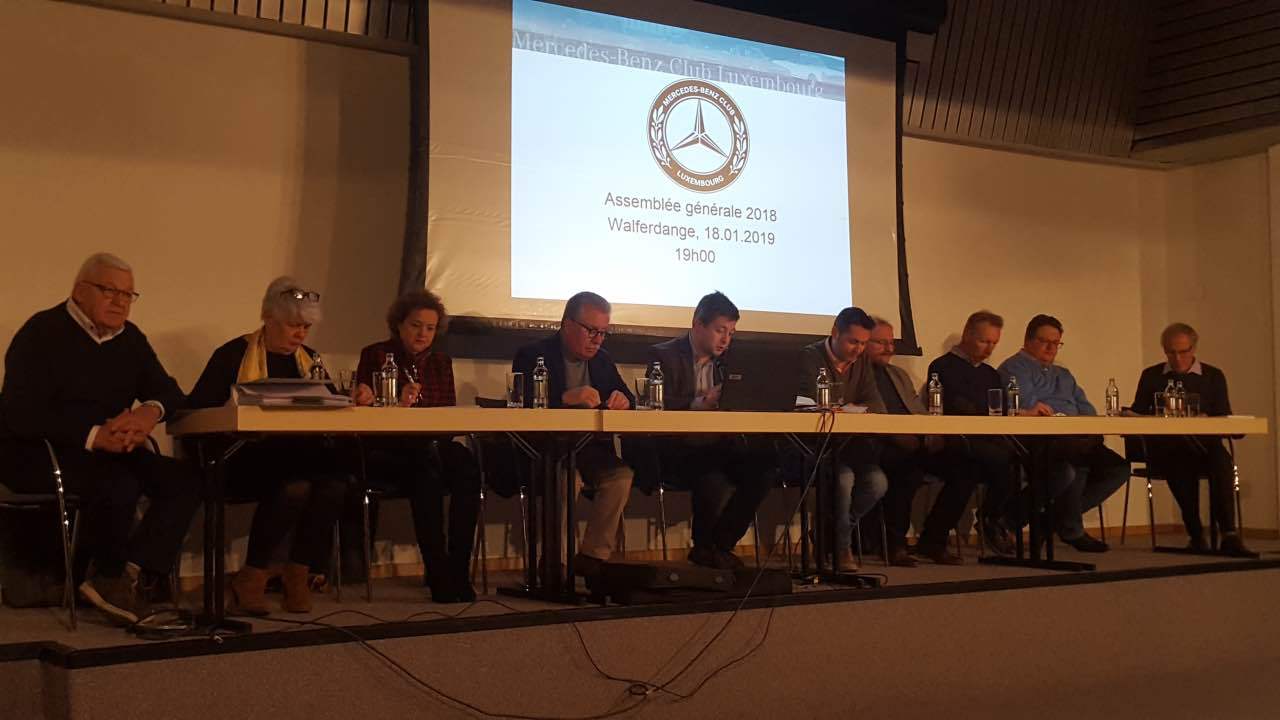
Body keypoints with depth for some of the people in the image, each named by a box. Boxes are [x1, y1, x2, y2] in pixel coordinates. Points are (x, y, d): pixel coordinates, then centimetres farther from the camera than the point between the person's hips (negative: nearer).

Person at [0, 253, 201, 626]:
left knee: (185, 480, -17)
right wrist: (94, 436, -30)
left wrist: (152, 410, -16)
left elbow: (171, 394, 11)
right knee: (119, 484, -34)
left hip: (109, 451, 7)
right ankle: (110, 578, -9)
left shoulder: (130, 338, 11)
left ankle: (132, 576, -30)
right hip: (37, 454, -7)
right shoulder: (42, 333, -10)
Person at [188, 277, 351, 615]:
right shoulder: (234, 354, 3)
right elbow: (198, 406, -4)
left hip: (298, 456, 5)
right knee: (294, 486, -36)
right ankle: (252, 579, -19)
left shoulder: (308, 359, 19)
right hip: (246, 458, -5)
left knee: (334, 479, -30)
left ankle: (298, 574, -17)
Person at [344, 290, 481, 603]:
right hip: (383, 454, -3)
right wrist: (396, 406, -24)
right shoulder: (376, 356, 4)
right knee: (427, 468, -36)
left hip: (430, 450, 4)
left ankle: (458, 571, -29)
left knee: (466, 465, -30)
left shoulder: (441, 362, 15)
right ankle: (439, 576, -34)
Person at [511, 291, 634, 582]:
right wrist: (566, 397, -31)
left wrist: (623, 400, -12)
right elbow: (521, 405, -16)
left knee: (622, 474, -23)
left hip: (590, 453, 5)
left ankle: (593, 556, -16)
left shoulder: (603, 360, 15)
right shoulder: (533, 356, -3)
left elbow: (627, 398, 14)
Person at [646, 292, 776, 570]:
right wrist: (702, 403, -26)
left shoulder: (727, 360, 17)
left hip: (717, 446, 6)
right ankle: (703, 546, -4)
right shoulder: (663, 355, -1)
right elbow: (659, 408, -12)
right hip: (677, 448, -6)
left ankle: (720, 545, -8)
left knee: (764, 467, -22)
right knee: (714, 480, -34)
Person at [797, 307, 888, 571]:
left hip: (849, 444, 6)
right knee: (844, 477, -32)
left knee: (877, 482, -21)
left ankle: (831, 531, 1)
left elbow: (877, 406, 1)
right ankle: (842, 546, -9)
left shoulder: (862, 362, 11)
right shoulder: (810, 357, -7)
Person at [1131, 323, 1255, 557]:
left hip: (1203, 447, 0)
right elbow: (1138, 415, 13)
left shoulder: (1213, 376, 14)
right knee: (1183, 462, -36)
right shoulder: (1151, 376, 15)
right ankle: (1196, 535, -29)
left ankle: (1229, 535, -39)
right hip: (1164, 448, 0)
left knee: (1222, 458, -35)